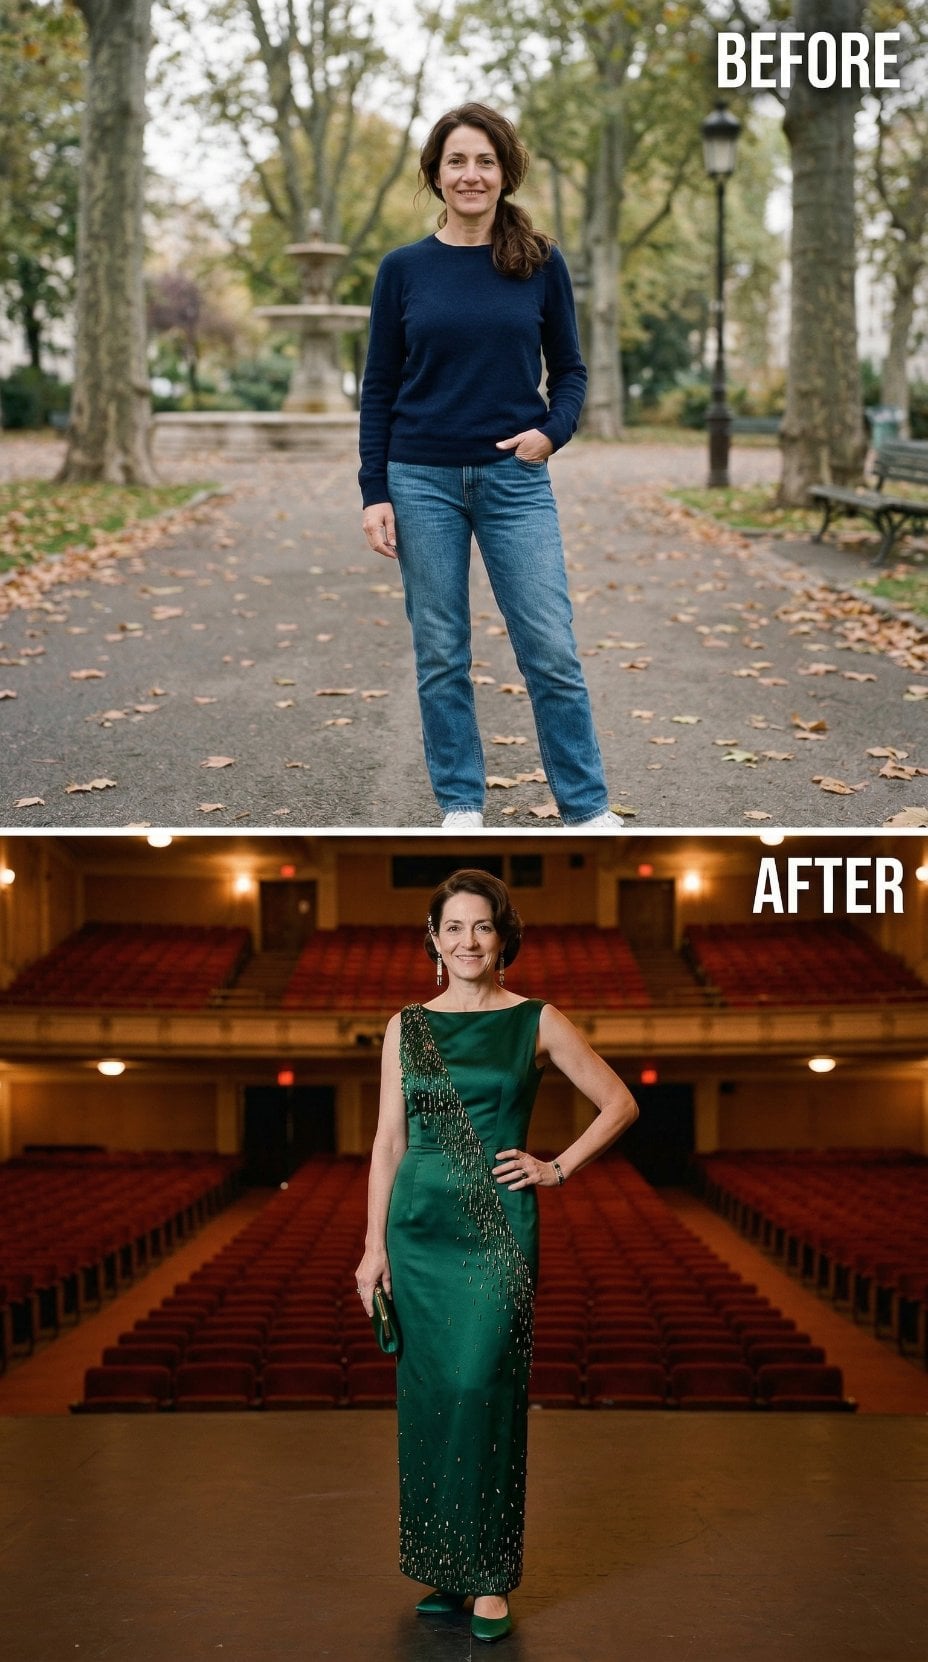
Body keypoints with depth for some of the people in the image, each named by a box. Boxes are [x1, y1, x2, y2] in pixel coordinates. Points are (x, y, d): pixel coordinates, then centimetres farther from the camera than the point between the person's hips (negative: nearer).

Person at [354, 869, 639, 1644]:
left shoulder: (537, 1021, 1)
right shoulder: (407, 1027, 7)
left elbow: (619, 1103, 6)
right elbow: (389, 1142, 7)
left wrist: (559, 1168, -2)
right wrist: (375, 1243, 3)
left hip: (499, 1229, -3)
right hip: (421, 1224, 3)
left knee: (481, 1389, -9)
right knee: (428, 1396, 5)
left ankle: (490, 1575, 0)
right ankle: (442, 1567, 17)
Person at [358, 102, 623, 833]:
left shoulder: (541, 264, 3)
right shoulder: (404, 269, 2)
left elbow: (569, 369, 9)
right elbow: (379, 388, 4)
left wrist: (553, 430, -11)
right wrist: (375, 493, -1)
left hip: (515, 480, 0)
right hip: (423, 481, 0)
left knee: (551, 650, -3)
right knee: (440, 653, 5)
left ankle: (589, 808, 7)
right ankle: (461, 805, 17)